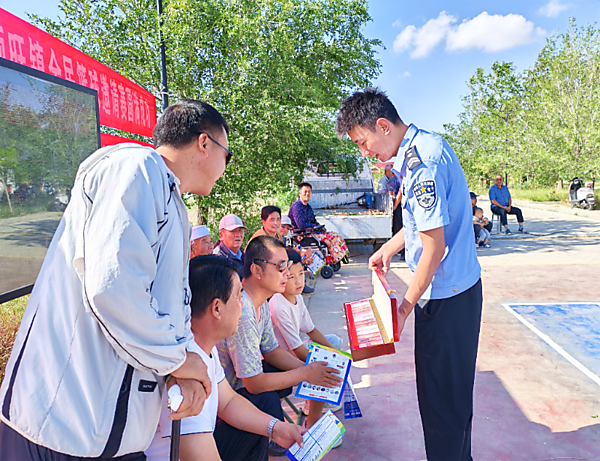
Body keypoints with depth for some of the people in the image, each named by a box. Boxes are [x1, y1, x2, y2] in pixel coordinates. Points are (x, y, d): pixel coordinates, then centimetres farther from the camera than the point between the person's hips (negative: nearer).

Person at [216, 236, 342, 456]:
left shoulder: (261, 303, -3)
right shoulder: (242, 313, -34)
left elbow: (272, 351, 8)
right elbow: (254, 384, -29)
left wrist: (308, 367, -7)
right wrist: (306, 374, -19)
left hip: (242, 375, 9)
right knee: (268, 401, -30)